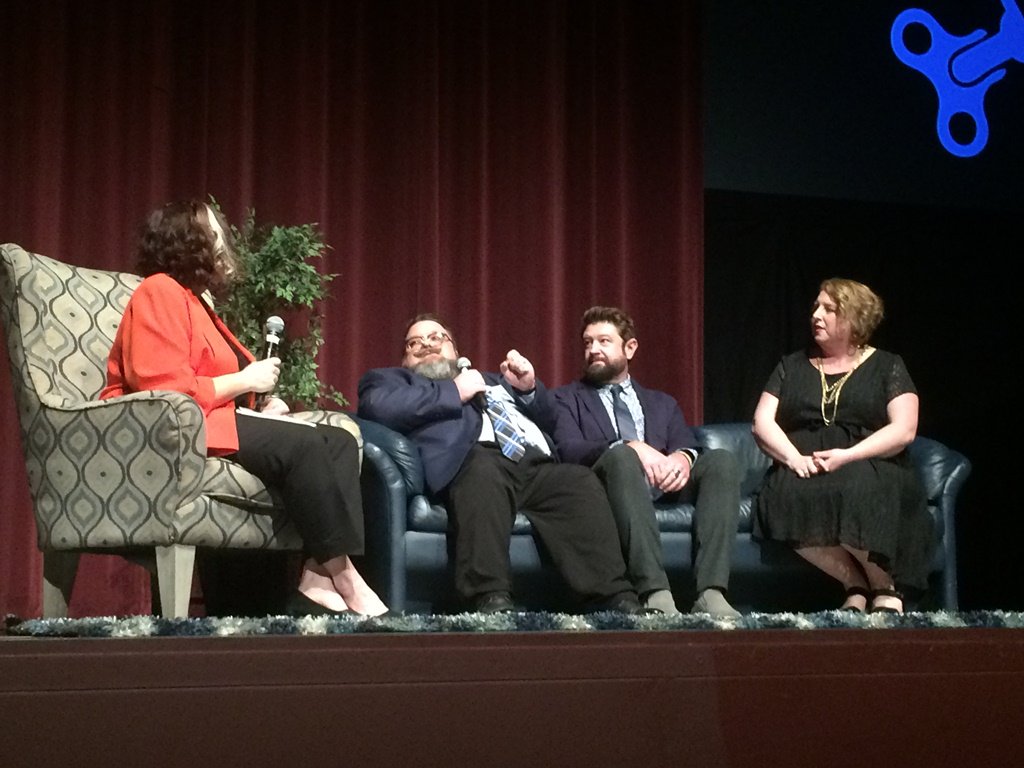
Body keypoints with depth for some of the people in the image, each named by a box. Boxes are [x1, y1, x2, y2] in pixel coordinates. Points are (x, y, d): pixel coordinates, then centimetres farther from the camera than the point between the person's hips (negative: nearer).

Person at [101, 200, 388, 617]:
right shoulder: (160, 293, -6)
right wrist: (246, 382, -11)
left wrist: (260, 407, 2)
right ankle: (344, 579, -25)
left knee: (339, 442, -10)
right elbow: (165, 391, -20)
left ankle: (318, 578, -25)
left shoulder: (197, 301, 25)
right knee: (304, 446, -28)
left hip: (208, 421, 10)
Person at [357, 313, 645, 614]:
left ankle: (615, 600, -34)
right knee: (484, 470, -39)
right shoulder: (393, 379, 27)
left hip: (535, 464, 5)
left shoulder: (489, 380, 42)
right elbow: (377, 406, 2)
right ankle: (489, 599, -48)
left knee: (581, 481, -26)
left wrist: (528, 388, 16)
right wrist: (454, 392, 5)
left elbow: (546, 419, 36)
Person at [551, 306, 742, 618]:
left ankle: (711, 593, -39)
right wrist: (630, 447, -19)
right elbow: (568, 450, -1)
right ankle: (655, 593, -51)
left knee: (721, 460, -24)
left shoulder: (662, 403, 30)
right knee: (621, 456, -37)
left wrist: (683, 457, -14)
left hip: (665, 485, 4)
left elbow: (688, 446, 13)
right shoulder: (567, 398, 19)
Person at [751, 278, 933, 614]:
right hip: (803, 470, 2)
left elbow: (903, 431, -2)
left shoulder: (887, 366, 11)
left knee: (857, 490, -39)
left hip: (869, 470, -2)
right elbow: (762, 423, 9)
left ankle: (885, 586, -16)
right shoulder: (792, 367, 19)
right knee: (787, 496, -35)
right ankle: (856, 584, -20)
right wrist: (793, 457, -12)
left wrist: (847, 456, -17)